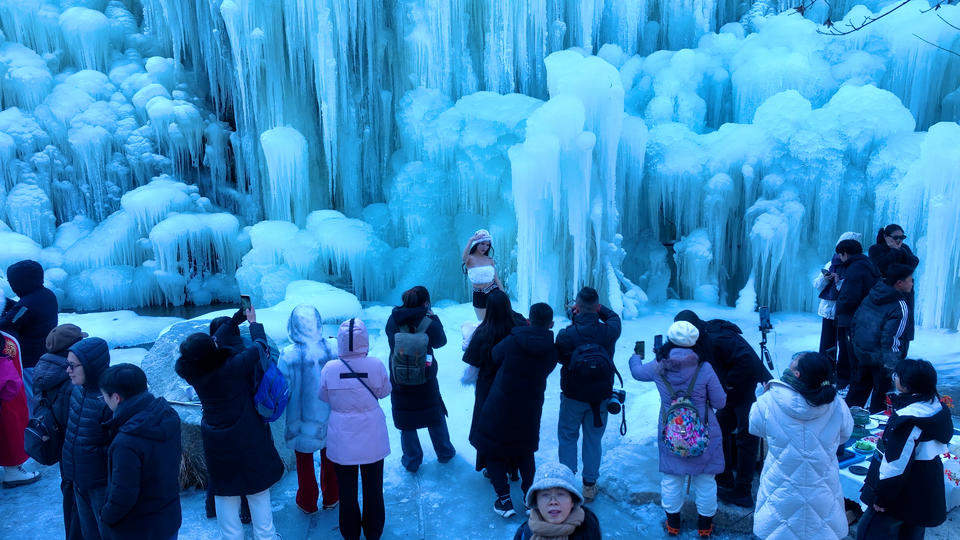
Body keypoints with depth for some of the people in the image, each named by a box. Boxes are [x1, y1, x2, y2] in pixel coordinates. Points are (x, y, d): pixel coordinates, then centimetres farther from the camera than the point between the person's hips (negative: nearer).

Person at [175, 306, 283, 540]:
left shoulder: (191, 372, -14)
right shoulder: (235, 365, -25)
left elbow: (217, 339, 2)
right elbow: (260, 345, -6)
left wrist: (237, 318, 12)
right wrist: (253, 321, 12)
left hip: (216, 441, 3)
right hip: (249, 440, -3)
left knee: (225, 495, 17)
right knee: (258, 494, 14)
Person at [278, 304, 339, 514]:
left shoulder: (288, 355, -22)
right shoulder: (331, 349, -18)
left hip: (302, 419, -1)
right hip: (329, 418, 2)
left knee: (304, 463, 19)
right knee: (329, 458, 22)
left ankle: (307, 503, 34)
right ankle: (331, 498, 38)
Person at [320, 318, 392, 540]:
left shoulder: (329, 368, -17)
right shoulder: (376, 365, -17)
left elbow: (323, 397, -1)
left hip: (342, 442, 0)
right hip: (372, 439, 0)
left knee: (347, 489, 17)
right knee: (373, 488, 19)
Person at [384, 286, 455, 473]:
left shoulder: (394, 320, -12)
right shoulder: (428, 323, -18)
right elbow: (441, 341, -1)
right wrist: (433, 317, 7)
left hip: (399, 382, 1)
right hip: (426, 383, -1)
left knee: (406, 424, 15)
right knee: (436, 419, 21)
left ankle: (412, 461, 26)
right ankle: (444, 452, 37)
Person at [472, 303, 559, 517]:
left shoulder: (512, 341, -15)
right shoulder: (552, 350, -8)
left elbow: (494, 356, 1)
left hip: (499, 408, -3)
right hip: (530, 409, 3)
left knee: (494, 452, 13)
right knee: (526, 454, 23)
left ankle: (504, 500, 9)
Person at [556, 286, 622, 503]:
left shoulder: (566, 335, -20)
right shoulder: (609, 332, -15)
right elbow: (614, 316, 9)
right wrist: (597, 307, 7)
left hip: (573, 396, -2)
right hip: (601, 396, 2)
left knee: (567, 437, 17)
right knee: (593, 440, 16)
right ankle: (590, 484, 26)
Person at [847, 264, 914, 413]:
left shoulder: (871, 295, 3)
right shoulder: (900, 307, -19)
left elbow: (856, 319, 12)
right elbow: (891, 339, -23)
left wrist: (854, 339, 24)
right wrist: (892, 367, -18)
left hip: (861, 351, 8)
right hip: (880, 359, -8)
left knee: (859, 386, 22)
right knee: (882, 395, 7)